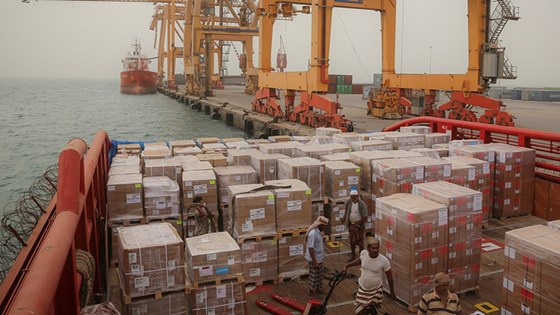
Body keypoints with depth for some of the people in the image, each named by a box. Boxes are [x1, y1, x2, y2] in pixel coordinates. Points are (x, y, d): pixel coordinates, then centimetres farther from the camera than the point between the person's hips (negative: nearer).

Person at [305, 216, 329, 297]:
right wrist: (314, 261, -25)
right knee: (314, 276, 7)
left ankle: (318, 289, 37)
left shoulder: (319, 231, 2)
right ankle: (312, 292, 22)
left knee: (319, 275, 21)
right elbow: (310, 248, -28)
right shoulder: (313, 233, -28)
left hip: (319, 258, 9)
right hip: (314, 259, -9)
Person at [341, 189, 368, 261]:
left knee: (360, 241, 3)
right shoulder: (348, 202, -4)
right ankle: (353, 256, 31)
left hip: (359, 225, -5)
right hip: (351, 224, 5)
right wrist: (344, 218, -2)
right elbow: (346, 211, 13)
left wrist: (357, 224, -22)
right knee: (352, 241, 15)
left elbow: (365, 217, -18)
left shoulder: (362, 204, -19)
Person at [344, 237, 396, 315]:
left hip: (376, 290, -2)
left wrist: (392, 293, 1)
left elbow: (389, 277, -9)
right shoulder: (363, 253, -16)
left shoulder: (384, 260, -23)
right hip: (362, 289, 2)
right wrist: (347, 265, 8)